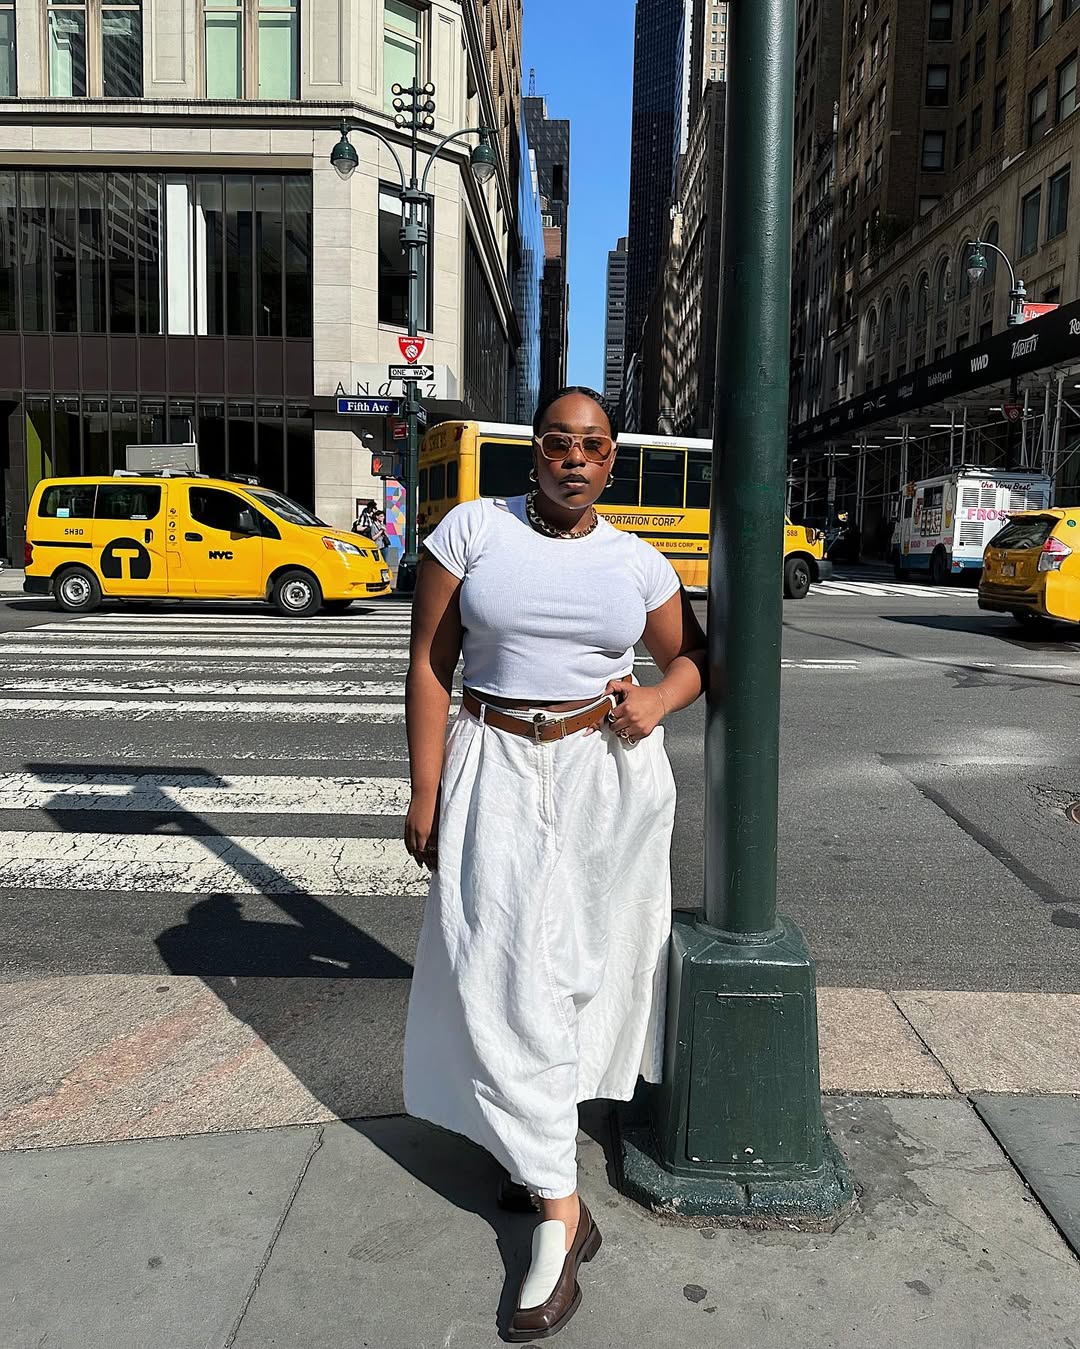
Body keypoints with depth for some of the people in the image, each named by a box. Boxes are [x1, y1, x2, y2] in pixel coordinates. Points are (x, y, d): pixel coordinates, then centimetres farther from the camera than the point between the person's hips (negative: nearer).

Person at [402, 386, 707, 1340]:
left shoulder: (637, 563, 3)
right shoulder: (473, 529, -3)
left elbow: (691, 656, 15)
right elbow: (430, 664, -3)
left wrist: (659, 699, -9)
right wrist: (426, 793, -6)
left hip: (613, 771, 2)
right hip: (498, 769, -1)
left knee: (588, 954, 11)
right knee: (505, 968, -4)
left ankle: (530, 1142, 36)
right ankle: (560, 1210, 10)